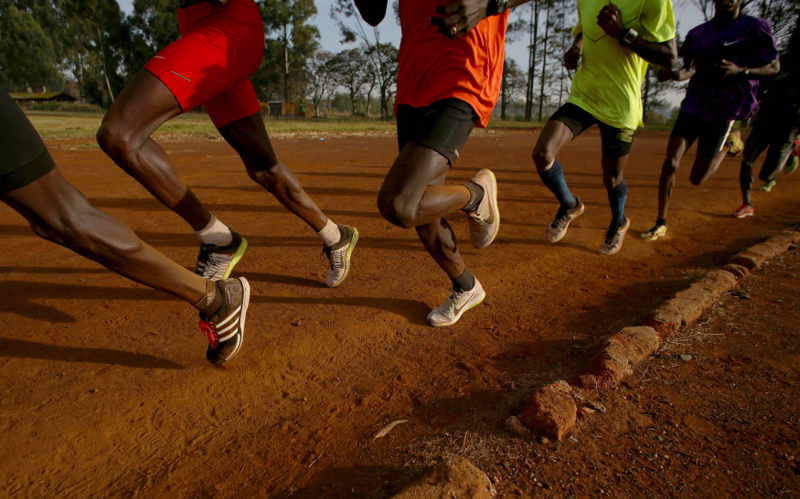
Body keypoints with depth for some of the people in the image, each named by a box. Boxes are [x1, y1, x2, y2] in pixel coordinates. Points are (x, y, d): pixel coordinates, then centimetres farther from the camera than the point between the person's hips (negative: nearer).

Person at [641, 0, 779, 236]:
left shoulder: (755, 28, -3)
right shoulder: (696, 34, 10)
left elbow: (774, 67, -1)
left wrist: (740, 71, -21)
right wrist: (675, 74, -4)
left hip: (725, 109, -4)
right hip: (693, 105, 4)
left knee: (697, 179, -3)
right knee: (670, 163, -10)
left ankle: (729, 142, 29)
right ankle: (661, 223, 2)